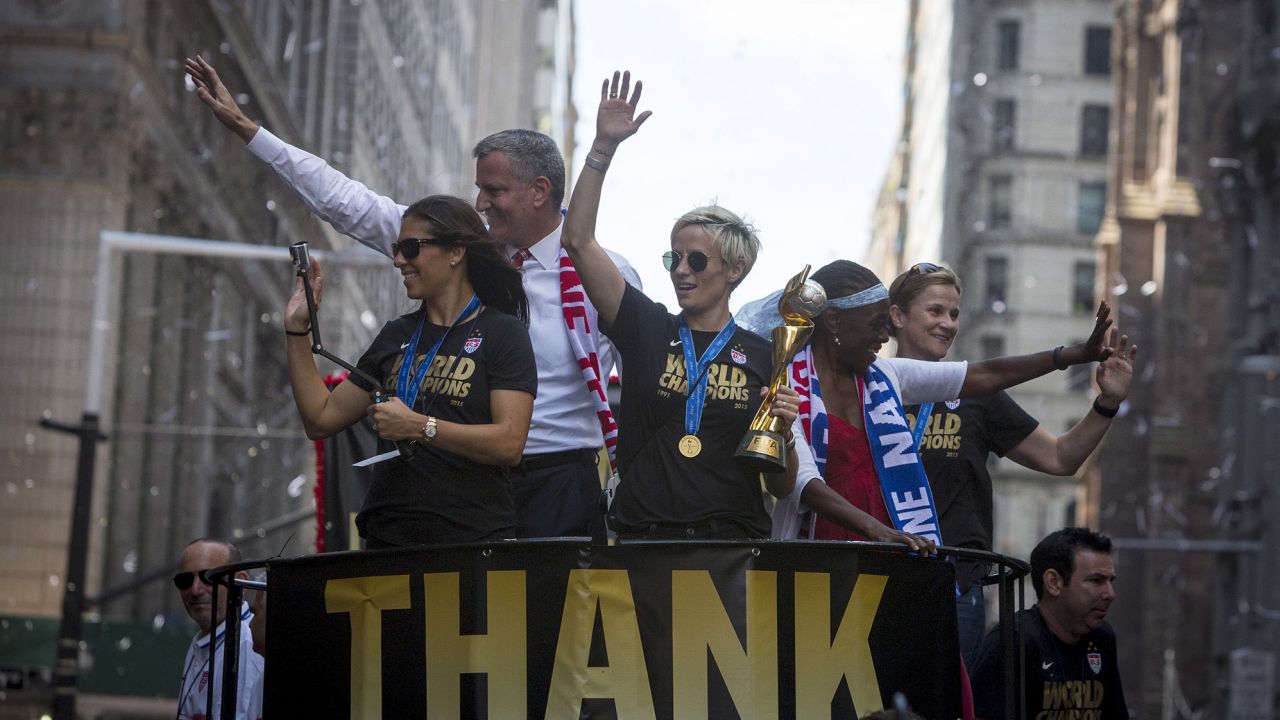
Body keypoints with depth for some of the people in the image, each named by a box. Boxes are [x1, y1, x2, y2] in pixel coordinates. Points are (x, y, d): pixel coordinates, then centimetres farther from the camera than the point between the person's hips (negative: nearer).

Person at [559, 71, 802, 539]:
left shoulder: (763, 357, 10)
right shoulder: (647, 328, 11)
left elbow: (782, 487, 13)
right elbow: (579, 242, 2)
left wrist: (784, 431, -7)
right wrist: (604, 148, -1)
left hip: (733, 541, -1)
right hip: (643, 539, 1)